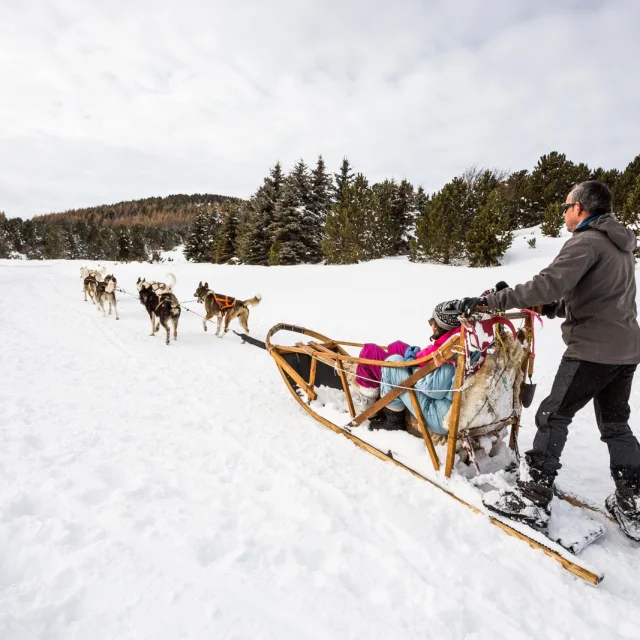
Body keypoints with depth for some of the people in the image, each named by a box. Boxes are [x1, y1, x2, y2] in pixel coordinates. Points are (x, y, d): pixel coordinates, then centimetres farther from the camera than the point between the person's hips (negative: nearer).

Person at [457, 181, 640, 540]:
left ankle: (533, 500, 3)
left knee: (553, 416, -2)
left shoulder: (587, 241, -13)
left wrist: (491, 301, -29)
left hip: (592, 349, -9)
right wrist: (555, 308, 19)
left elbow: (550, 283, -28)